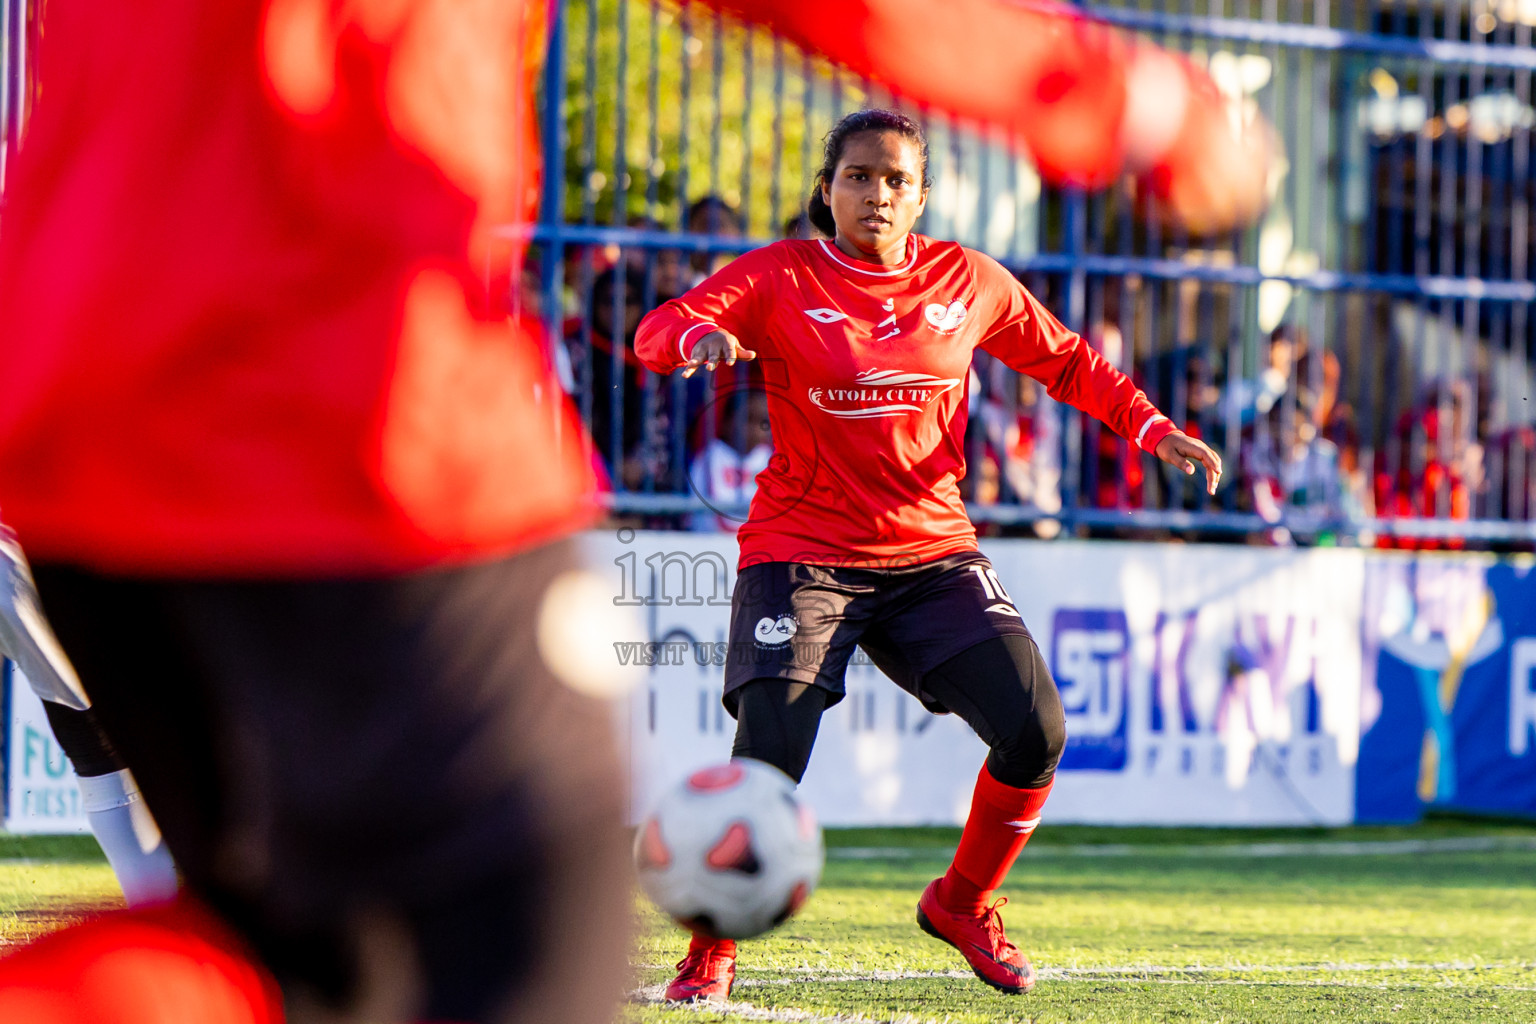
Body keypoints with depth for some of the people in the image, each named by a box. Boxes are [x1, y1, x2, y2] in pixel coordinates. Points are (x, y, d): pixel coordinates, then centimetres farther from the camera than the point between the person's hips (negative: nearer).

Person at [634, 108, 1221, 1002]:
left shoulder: (968, 282, 6)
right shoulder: (780, 278, -3)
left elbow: (1067, 361, 18)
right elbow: (657, 332, -15)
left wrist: (1153, 429, 4)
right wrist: (700, 337, -38)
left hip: (934, 555, 3)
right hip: (803, 554, -3)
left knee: (1037, 731, -11)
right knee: (768, 760, -19)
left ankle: (963, 904, 16)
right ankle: (712, 953, 5)